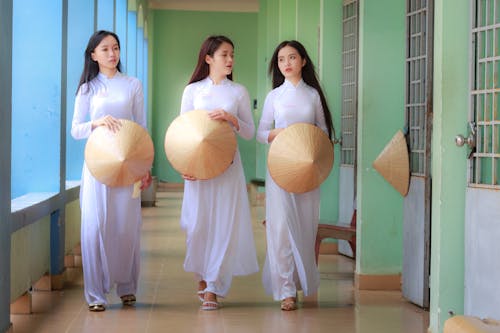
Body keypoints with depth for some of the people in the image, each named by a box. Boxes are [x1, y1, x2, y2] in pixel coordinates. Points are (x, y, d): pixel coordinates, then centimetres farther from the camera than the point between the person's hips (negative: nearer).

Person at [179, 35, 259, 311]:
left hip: (228, 165, 0)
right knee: (198, 223, 0)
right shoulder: (193, 90, 6)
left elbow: (250, 133, 6)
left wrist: (231, 118, -13)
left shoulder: (238, 91, 8)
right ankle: (202, 276, 24)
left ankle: (213, 288, 0)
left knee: (224, 223, -5)